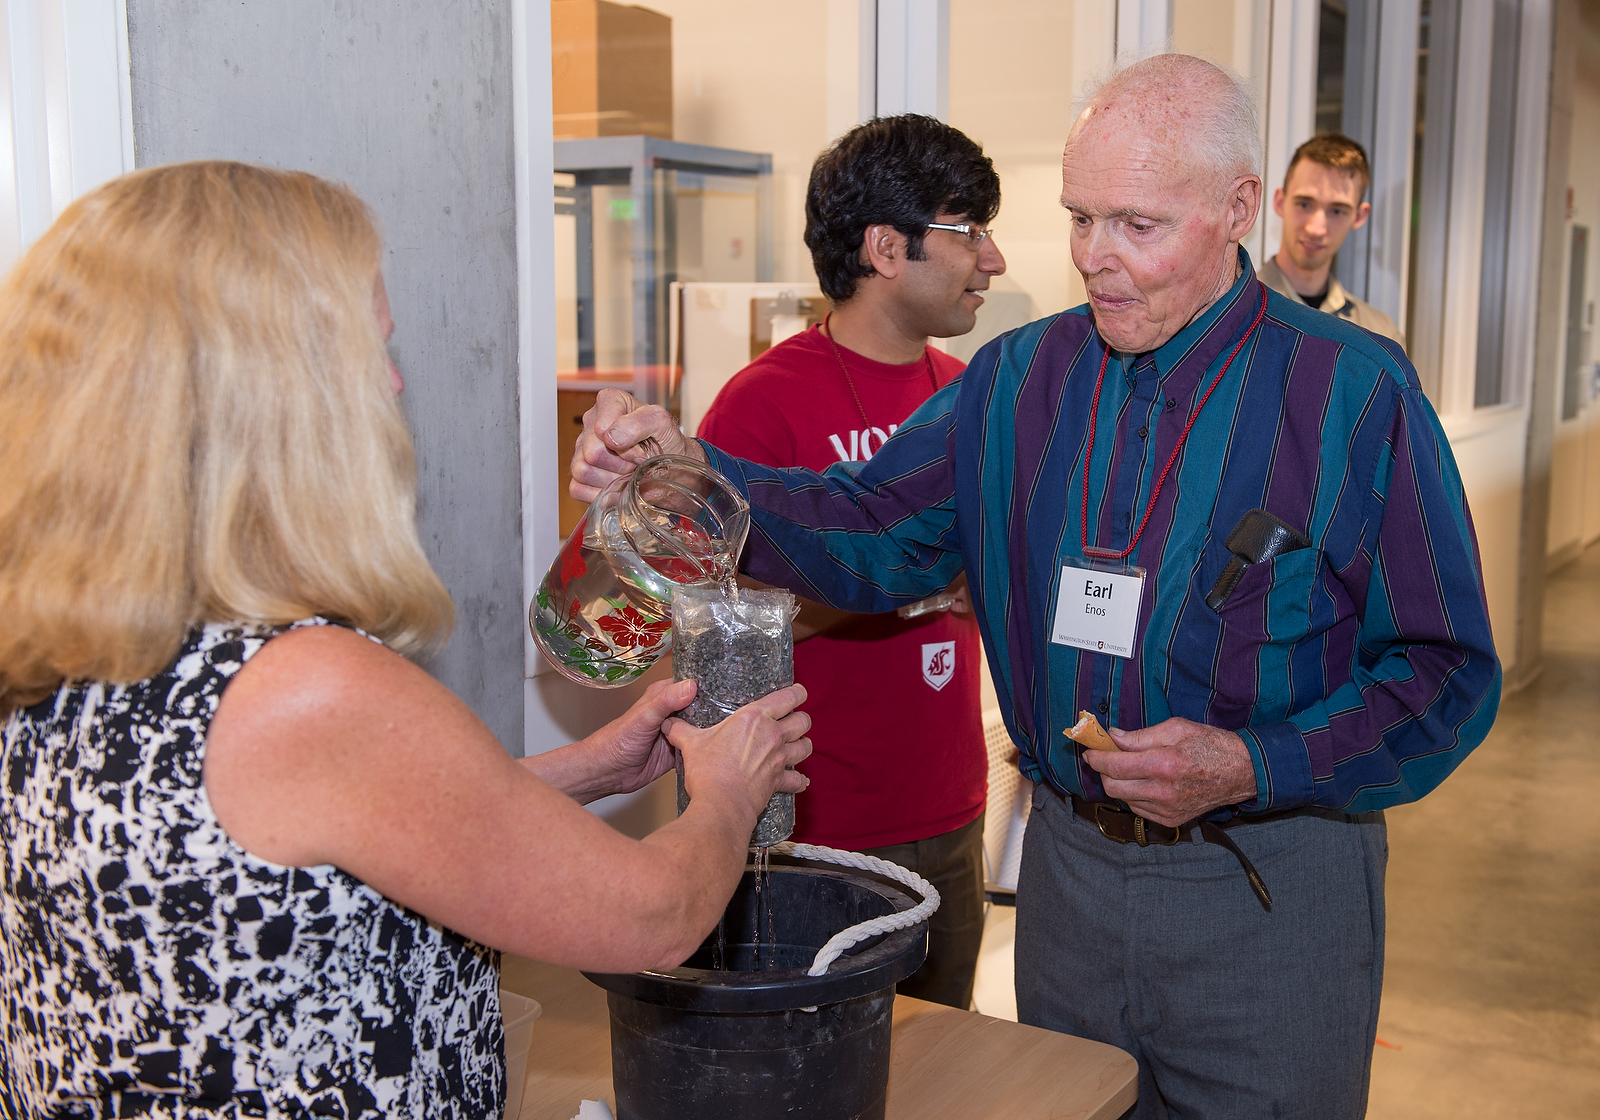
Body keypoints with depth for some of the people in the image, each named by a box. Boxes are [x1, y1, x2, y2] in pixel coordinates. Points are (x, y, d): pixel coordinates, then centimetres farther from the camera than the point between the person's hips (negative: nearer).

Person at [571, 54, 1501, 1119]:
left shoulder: (1357, 392, -12)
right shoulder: (1022, 378, 2)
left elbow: (1448, 671, -10)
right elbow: (872, 531, 0)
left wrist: (1251, 768, -23)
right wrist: (689, 472, -16)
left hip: (1269, 893, -3)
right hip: (1068, 863, 4)